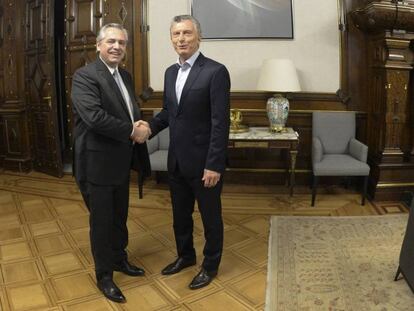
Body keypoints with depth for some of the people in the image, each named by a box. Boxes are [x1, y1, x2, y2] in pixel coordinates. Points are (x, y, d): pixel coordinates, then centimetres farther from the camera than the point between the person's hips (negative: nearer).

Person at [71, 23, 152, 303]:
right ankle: (104, 275, 26)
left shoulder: (125, 76, 11)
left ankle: (119, 258, 42)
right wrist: (132, 131, -19)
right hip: (98, 161, -7)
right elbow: (94, 116, -27)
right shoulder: (85, 76, -14)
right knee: (102, 220, 7)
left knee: (119, 216, 21)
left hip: (121, 160, 8)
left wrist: (141, 127, -9)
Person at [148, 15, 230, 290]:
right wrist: (149, 127, -4)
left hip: (203, 162, -7)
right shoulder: (170, 72, 9)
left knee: (210, 216, 12)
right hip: (177, 160, 7)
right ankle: (185, 256, 43)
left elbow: (221, 122, -17)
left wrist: (214, 165, -20)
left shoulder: (216, 71, -14)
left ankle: (210, 265, 32)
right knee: (180, 214, 21)